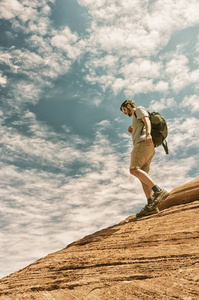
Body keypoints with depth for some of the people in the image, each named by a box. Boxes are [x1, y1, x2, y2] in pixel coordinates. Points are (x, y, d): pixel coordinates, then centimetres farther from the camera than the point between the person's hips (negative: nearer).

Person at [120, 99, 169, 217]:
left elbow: (147, 120, -9)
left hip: (143, 143, -9)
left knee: (134, 170, -23)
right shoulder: (136, 121, 39)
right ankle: (151, 205, -15)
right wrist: (132, 131, 23)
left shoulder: (139, 109, 13)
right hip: (149, 150, 9)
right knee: (142, 176, -3)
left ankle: (159, 191, -32)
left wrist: (148, 133, -27)